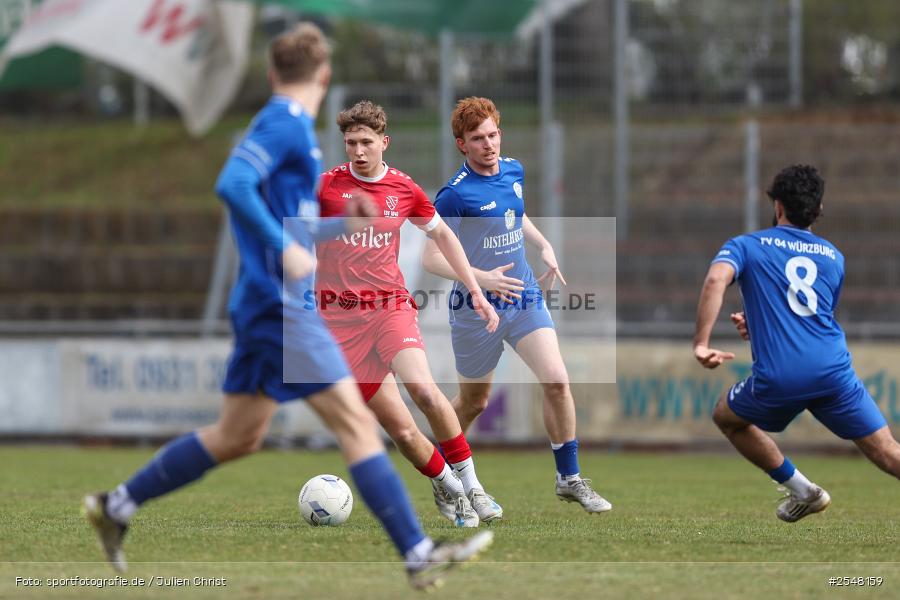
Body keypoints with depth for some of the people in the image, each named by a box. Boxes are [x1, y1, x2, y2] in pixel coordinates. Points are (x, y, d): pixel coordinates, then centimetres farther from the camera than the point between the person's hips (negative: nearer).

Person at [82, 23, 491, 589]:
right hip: (283, 307, -10)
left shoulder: (286, 125, 18)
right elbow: (232, 185, -26)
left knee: (238, 438, 16)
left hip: (267, 307, 10)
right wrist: (286, 249, -27)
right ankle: (418, 554, -13)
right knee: (357, 421, -11)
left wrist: (342, 224, 21)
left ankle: (117, 506, 23)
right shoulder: (285, 124, -10)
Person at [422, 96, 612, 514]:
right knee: (474, 402, 10)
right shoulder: (456, 195, -18)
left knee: (556, 381, -12)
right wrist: (481, 278, -29)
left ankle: (569, 479, -1)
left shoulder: (514, 171, 2)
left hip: (524, 296, 5)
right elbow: (430, 258, -18)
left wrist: (545, 247, 7)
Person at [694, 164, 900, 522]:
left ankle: (802, 491, 21)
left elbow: (716, 279, -12)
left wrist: (701, 343, -13)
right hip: (834, 369, 2)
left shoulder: (746, 245, 10)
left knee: (727, 417, 27)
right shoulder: (833, 257, 21)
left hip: (779, 378, -2)